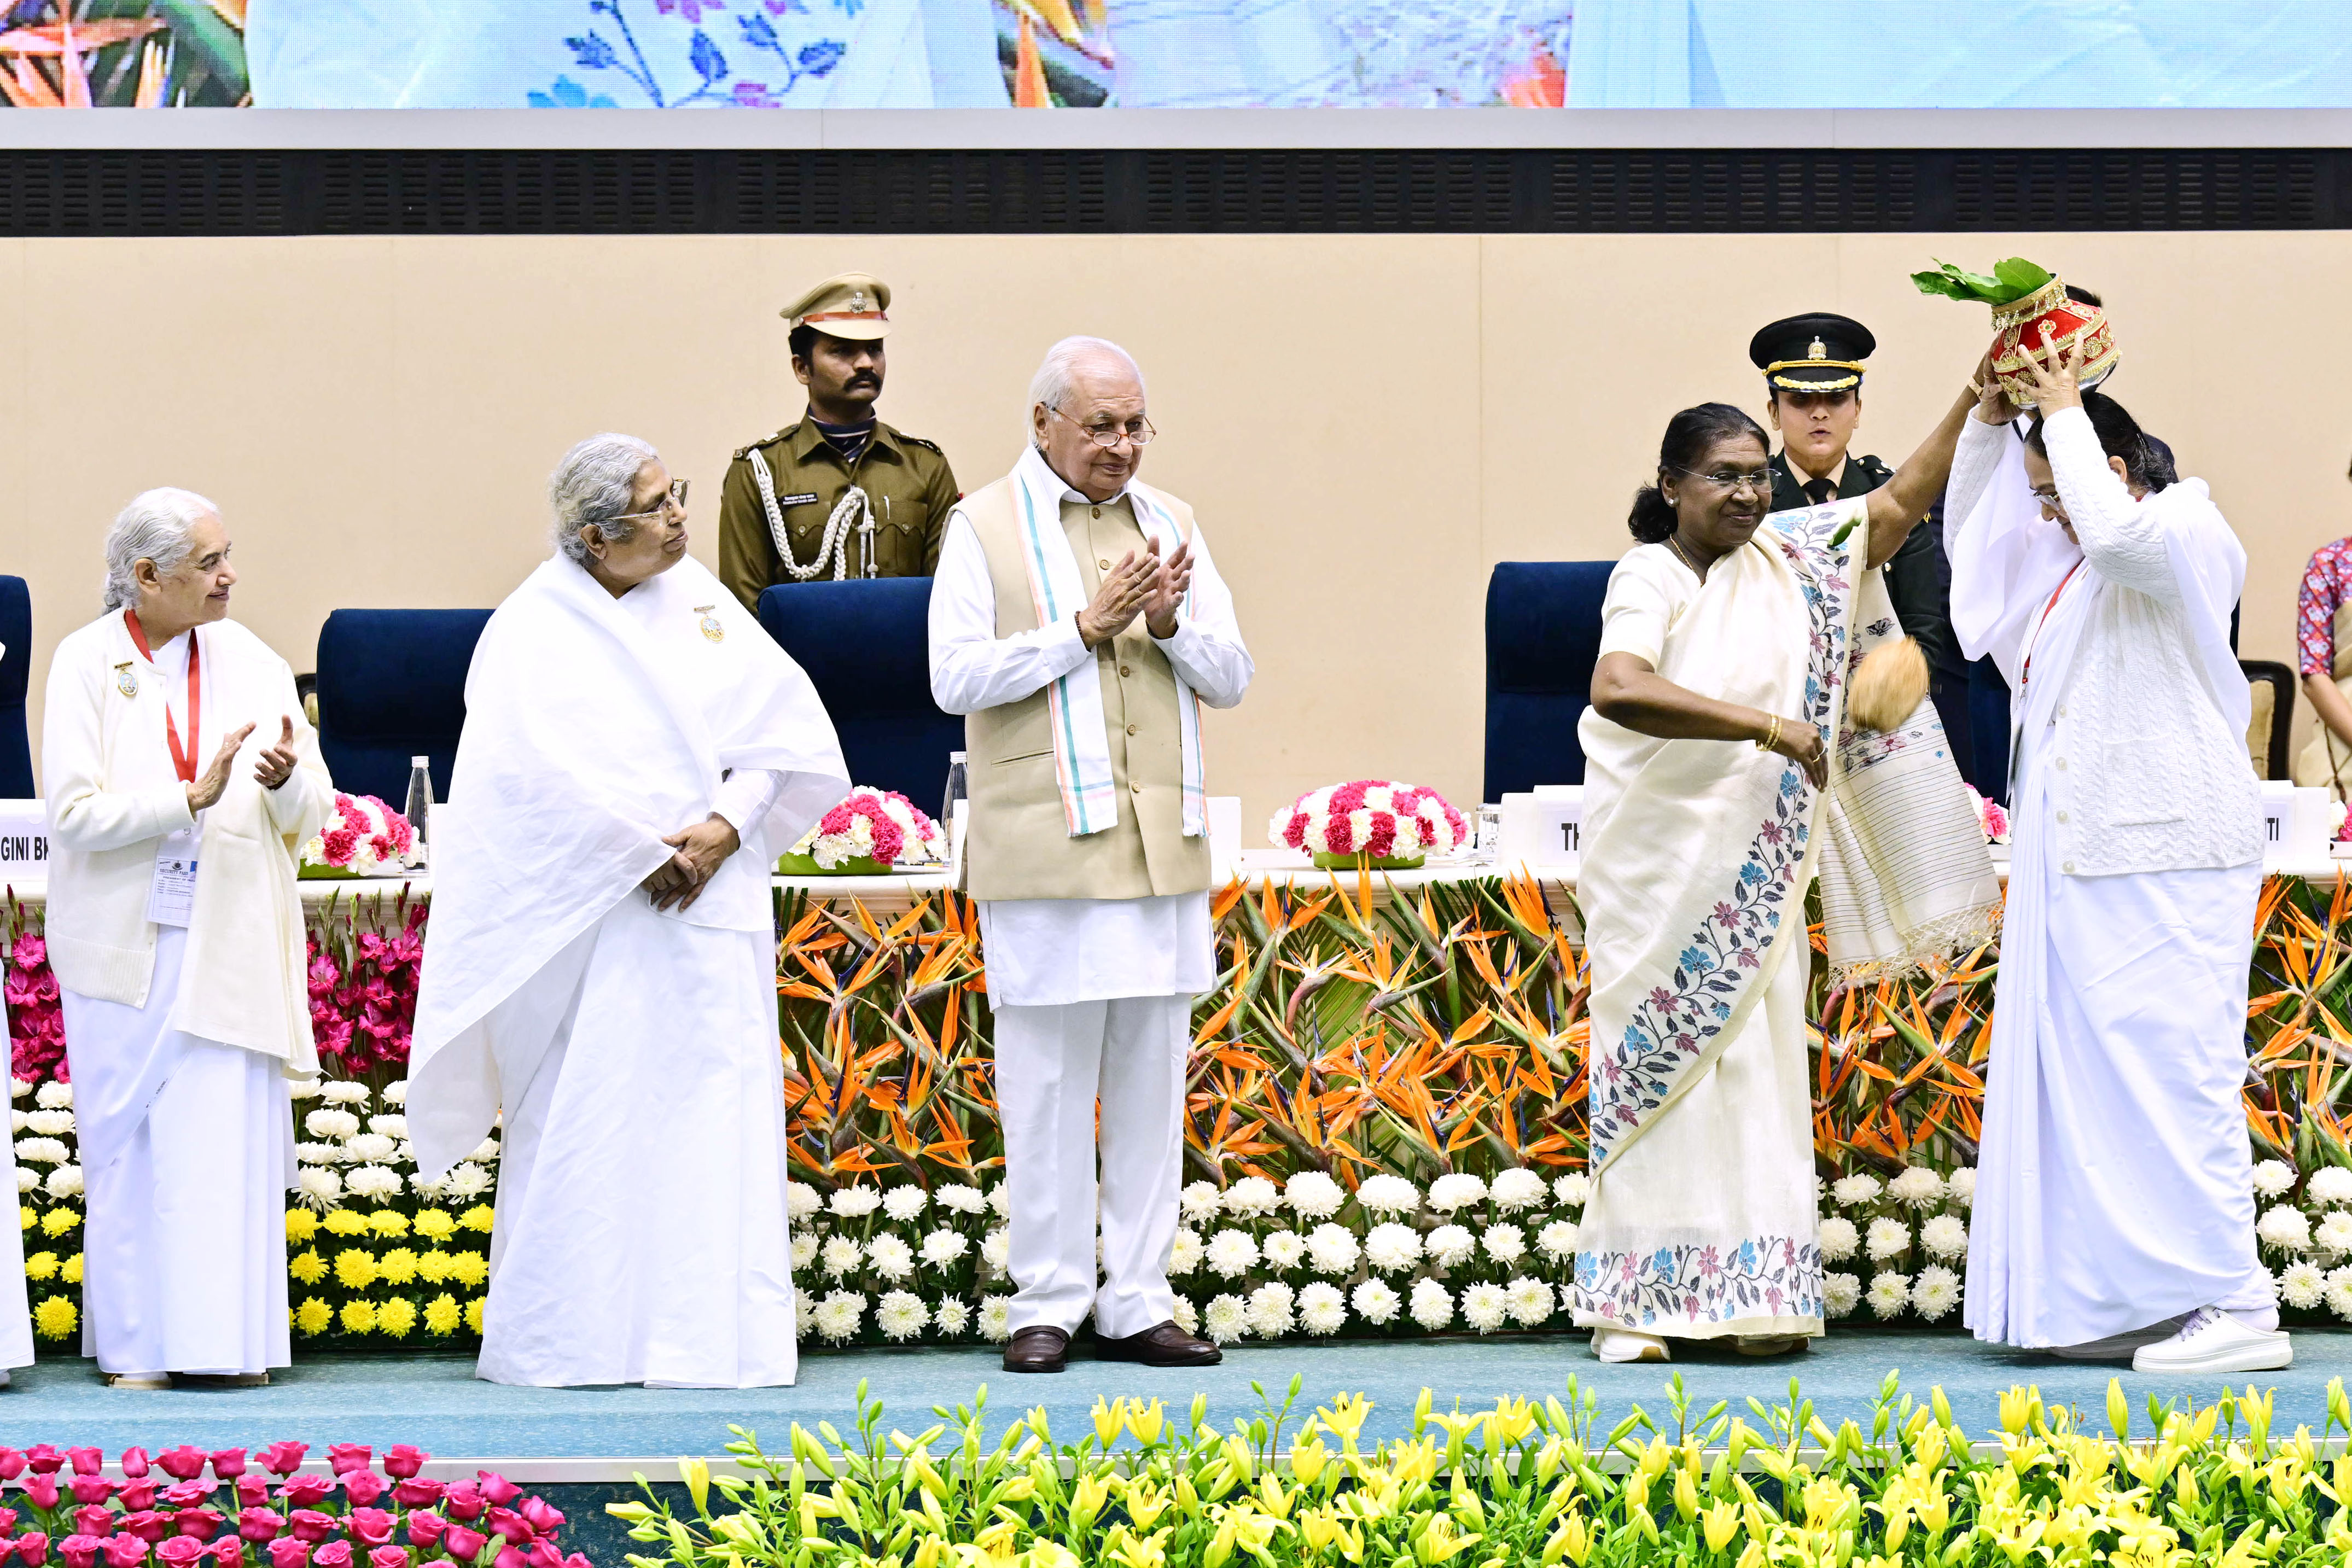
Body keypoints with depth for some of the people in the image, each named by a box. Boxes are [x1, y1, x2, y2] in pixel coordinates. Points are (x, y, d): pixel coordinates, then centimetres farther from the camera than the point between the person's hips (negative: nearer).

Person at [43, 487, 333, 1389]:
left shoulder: (252, 664, 8)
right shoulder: (87, 664, 0)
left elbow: (315, 814, 6)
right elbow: (75, 810, -10)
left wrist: (287, 779, -16)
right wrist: (191, 798, -19)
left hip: (231, 939, 2)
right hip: (124, 938, -2)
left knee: (231, 1137, -2)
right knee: (130, 1142, -1)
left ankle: (229, 1339, 3)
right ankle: (138, 1345, 4)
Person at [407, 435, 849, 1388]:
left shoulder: (701, 602, 11)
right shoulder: (535, 630, -3)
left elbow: (787, 727, 8)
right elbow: (546, 772, -13)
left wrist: (728, 825, -7)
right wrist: (643, 854, -15)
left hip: (706, 908, 5)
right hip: (590, 912, -4)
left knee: (714, 1116, 1)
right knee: (584, 1120, -4)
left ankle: (710, 1335, 5)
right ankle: (562, 1340, 2)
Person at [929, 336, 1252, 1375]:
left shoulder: (1170, 522, 15)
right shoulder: (986, 528, 2)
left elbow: (1231, 678, 13)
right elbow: (955, 677, -8)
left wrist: (1170, 624, -7)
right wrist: (1084, 628, -13)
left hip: (1162, 849, 4)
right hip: (1044, 849, -4)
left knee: (1153, 1076, 5)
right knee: (1048, 1079, -3)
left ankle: (1135, 1303, 10)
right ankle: (1048, 1303, 4)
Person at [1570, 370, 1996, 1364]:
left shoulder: (1788, 558, 6)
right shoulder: (1649, 578, -12)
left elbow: (1902, 503, 9)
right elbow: (1617, 688, -31)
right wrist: (1766, 726, -34)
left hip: (1755, 867, 5)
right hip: (1661, 862, -5)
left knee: (1758, 1062, 3)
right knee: (1660, 1061, -4)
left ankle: (1758, 1296, 5)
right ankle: (1635, 1301, -1)